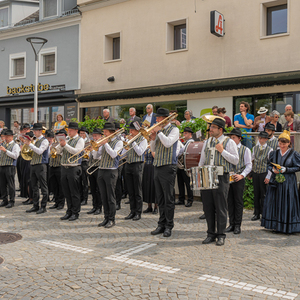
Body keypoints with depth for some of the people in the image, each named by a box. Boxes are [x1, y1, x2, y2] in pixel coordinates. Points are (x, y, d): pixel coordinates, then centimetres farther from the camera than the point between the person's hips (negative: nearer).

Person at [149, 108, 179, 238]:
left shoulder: (174, 129, -3)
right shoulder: (159, 130, 16)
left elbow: (168, 143, -20)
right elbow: (153, 149, 16)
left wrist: (159, 132, -12)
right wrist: (153, 138, -1)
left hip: (168, 167, -7)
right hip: (157, 167, 7)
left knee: (168, 198, -3)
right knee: (160, 198, 10)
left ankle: (169, 226, 5)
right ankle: (161, 224, 18)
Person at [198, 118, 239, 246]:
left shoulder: (229, 142, 0)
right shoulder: (207, 142, 16)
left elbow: (235, 160, -6)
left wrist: (222, 151, -13)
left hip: (221, 178, -5)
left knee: (220, 208, -1)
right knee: (208, 207, 7)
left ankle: (221, 235, 10)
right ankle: (211, 234, 19)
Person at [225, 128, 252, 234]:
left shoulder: (245, 150, 2)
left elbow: (249, 165, -1)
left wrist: (241, 175, -16)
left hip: (239, 179, -3)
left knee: (238, 202, 1)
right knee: (230, 202, 7)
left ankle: (237, 225, 9)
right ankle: (231, 224, 15)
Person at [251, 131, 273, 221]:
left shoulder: (270, 150, -5)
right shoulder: (255, 148, 9)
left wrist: (268, 176, -10)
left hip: (264, 174, -4)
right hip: (255, 173, 4)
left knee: (263, 194, -1)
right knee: (256, 193, 8)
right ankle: (256, 213, 16)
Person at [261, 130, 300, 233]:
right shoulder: (274, 153, 9)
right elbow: (269, 165, 14)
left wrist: (286, 169, -15)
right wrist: (273, 170, -7)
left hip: (288, 182, -4)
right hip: (275, 181, 4)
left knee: (287, 204, -3)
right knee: (275, 203, 5)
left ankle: (287, 227, 7)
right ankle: (276, 225, 16)